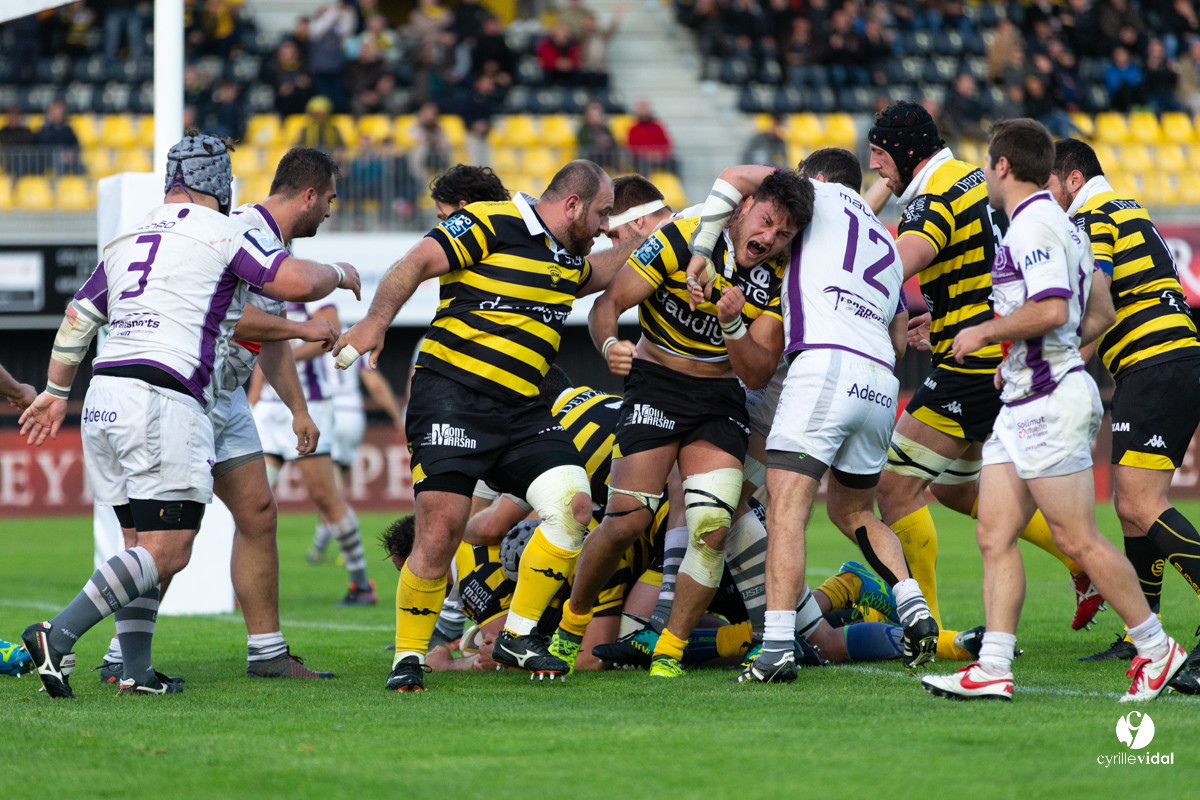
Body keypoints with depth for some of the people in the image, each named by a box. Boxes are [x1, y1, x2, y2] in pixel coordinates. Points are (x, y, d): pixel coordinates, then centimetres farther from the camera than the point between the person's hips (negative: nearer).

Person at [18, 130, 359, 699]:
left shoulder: (128, 241, 20)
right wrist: (339, 274, 14)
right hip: (164, 402, -8)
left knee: (143, 542, 14)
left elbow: (78, 318, 25)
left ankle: (135, 671, 6)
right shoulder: (223, 233, 0)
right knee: (166, 554, -8)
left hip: (104, 398, 8)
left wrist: (56, 393, 36)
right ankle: (59, 635, -22)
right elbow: (296, 283, -8)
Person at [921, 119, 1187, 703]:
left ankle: (1156, 648, 3)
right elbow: (1101, 315, 26)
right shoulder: (1059, 225, 20)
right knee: (994, 535, 2)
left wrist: (985, 333, -13)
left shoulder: (1034, 224, -13)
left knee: (1076, 538, -6)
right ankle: (993, 670, -3)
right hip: (1021, 404, 10)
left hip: (1050, 402, -10)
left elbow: (1051, 310, -27)